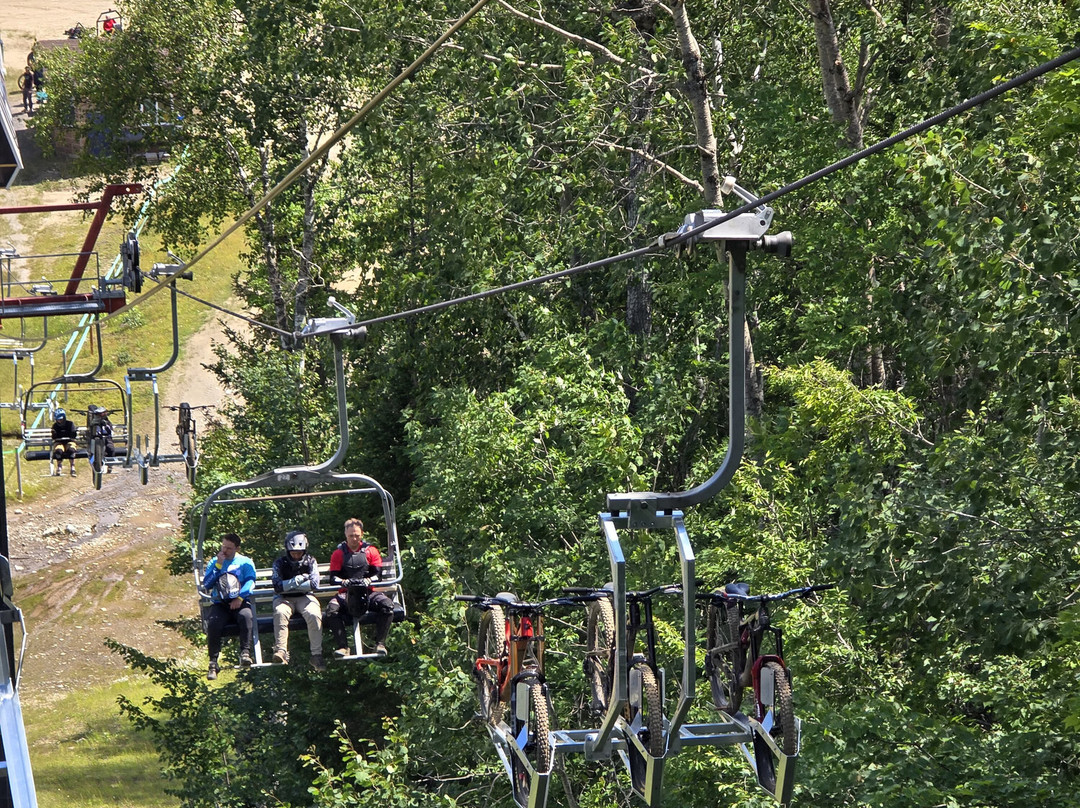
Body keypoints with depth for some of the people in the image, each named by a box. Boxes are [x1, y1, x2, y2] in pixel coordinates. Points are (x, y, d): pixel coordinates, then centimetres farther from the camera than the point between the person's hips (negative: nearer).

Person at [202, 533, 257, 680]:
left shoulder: (245, 562, 15)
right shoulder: (214, 563, 21)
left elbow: (250, 581, 0)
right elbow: (206, 585, 8)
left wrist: (240, 597, -16)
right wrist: (218, 565, 0)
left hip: (240, 603, -1)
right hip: (220, 604, 1)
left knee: (245, 616, -37)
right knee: (213, 623, -31)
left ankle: (245, 653, -38)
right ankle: (213, 663, -30)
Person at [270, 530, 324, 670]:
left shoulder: (310, 561, 3)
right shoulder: (280, 563, 2)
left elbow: (314, 585, -11)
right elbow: (277, 586, -12)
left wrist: (289, 585, -10)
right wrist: (296, 581, -20)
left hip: (304, 597, 0)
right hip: (284, 599, 0)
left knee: (314, 614, -31)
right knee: (280, 613, -35)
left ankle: (316, 655, -27)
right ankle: (281, 652, -40)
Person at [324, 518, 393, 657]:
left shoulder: (371, 551, 10)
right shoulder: (338, 554, 11)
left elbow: (378, 574, 4)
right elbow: (333, 578, 4)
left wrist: (369, 580, -19)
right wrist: (342, 581, -20)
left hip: (368, 593, 0)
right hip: (346, 593, 0)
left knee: (387, 605, -29)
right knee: (332, 608, -32)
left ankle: (380, 643, -23)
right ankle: (342, 646, -31)